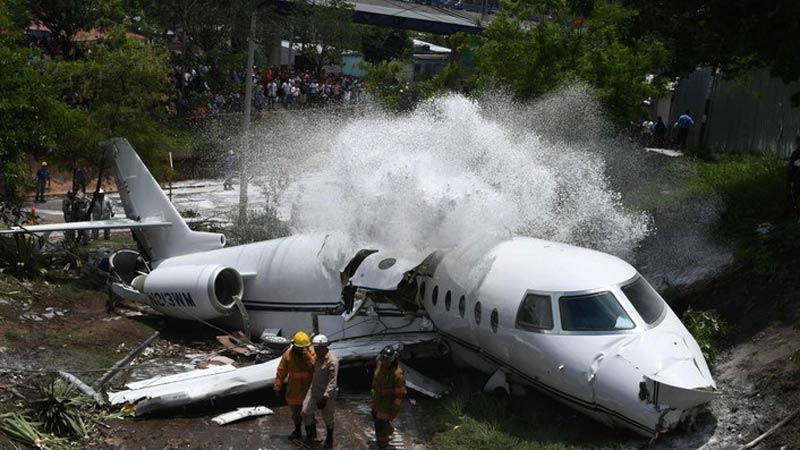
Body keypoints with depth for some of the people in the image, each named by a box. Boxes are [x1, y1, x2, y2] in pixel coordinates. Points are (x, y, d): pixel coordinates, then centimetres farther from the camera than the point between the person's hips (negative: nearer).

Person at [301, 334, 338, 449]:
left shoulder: (332, 361, -25)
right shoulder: (318, 357, 2)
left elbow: (332, 383, -26)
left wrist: (325, 397, -28)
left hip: (327, 394, -7)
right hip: (314, 391, 7)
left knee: (327, 418, 11)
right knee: (306, 412, 2)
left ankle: (329, 439, 33)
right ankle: (311, 433, 25)